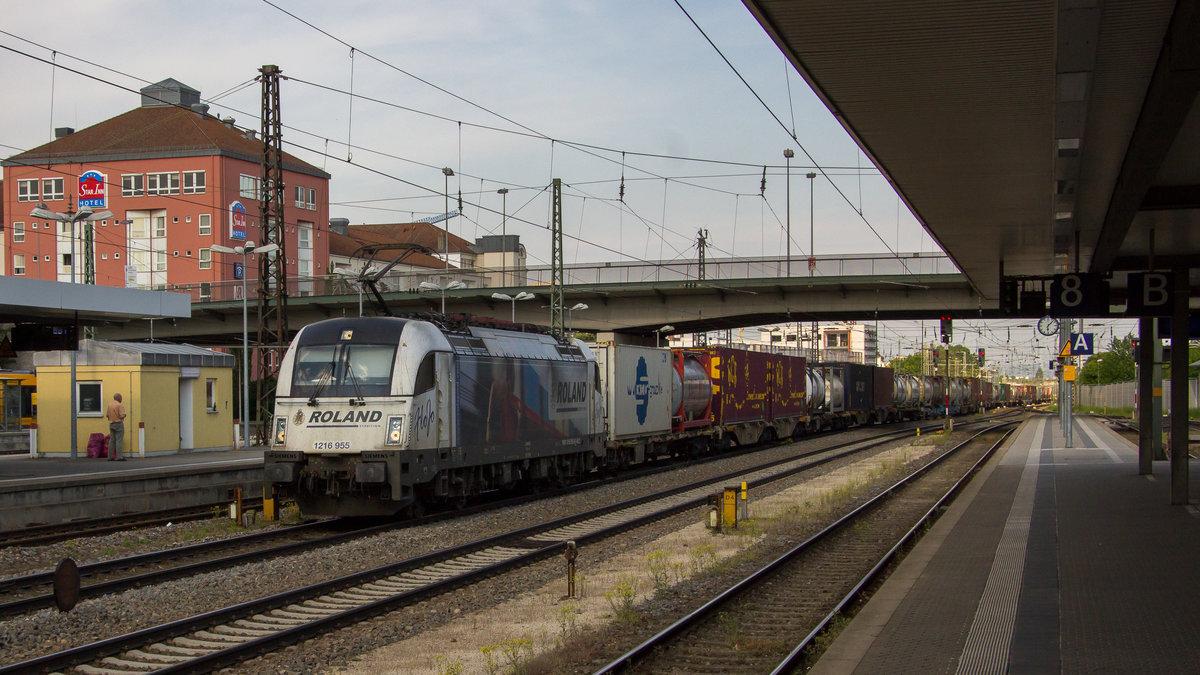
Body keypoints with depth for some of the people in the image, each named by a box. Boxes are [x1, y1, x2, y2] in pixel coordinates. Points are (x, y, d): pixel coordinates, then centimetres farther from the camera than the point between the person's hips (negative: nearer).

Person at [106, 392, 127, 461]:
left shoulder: (109, 404, 9)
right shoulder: (120, 406, -14)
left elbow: (107, 415, 12)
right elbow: (122, 416, -21)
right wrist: (124, 415, 2)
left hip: (111, 424, 7)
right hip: (119, 424, -7)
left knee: (112, 441, 9)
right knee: (119, 441, -7)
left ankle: (110, 457, 6)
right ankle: (119, 457, -12)